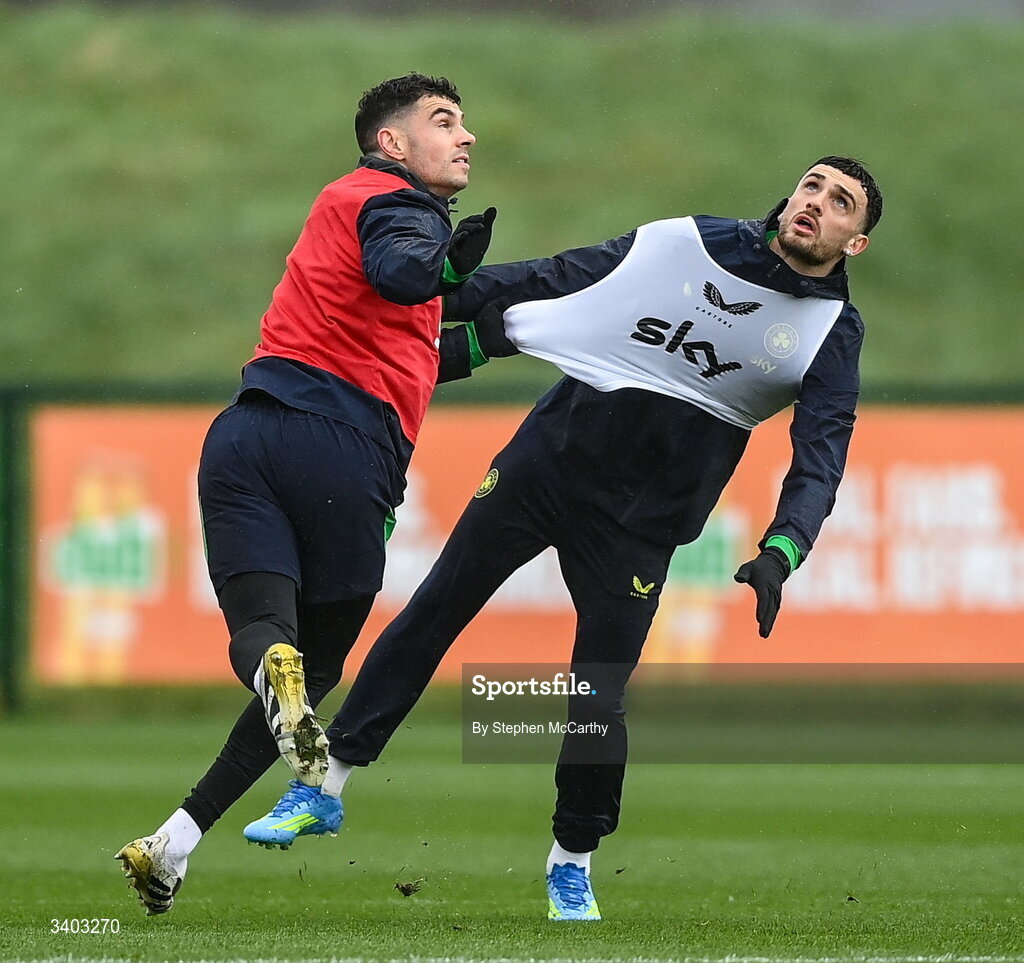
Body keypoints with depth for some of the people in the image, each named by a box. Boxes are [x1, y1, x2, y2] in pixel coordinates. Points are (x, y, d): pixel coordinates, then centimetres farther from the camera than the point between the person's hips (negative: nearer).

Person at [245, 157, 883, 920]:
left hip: (640, 523, -2)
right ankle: (330, 785, 15)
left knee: (598, 699, -5)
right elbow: (557, 279, 7)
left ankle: (573, 861, 20)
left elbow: (820, 460, -15)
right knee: (433, 612, 5)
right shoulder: (693, 242, -1)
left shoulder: (833, 334, -5)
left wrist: (779, 556, -32)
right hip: (549, 457, 2)